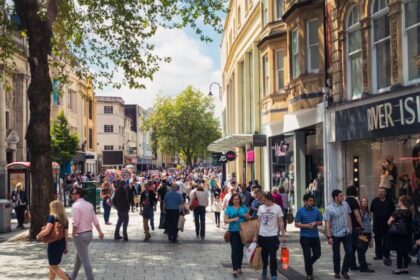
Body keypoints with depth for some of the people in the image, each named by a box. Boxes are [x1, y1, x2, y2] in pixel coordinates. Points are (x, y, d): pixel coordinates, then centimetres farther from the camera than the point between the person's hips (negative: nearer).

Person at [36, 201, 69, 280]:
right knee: (52, 265, 21)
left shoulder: (52, 217, -13)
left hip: (53, 244, -7)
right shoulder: (65, 219, 6)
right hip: (62, 244, 7)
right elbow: (66, 234, 7)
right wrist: (65, 246, 12)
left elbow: (47, 231, -24)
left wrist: (39, 235, -6)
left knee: (54, 267, 3)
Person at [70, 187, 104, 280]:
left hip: (80, 235, -9)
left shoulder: (76, 206, -17)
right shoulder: (89, 204, 6)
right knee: (79, 256, 23)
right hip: (89, 233, 9)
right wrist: (100, 232, 8)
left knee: (85, 259, -2)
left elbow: (75, 223, -21)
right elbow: (95, 220, 6)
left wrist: (73, 234, -8)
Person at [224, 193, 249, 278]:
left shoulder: (244, 208, 4)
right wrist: (234, 219, -20)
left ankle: (239, 267, 25)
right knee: (234, 250, -6)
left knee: (240, 250, 12)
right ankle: (235, 269, -7)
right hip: (233, 232, -3)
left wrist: (246, 216, -11)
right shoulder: (229, 208, -2)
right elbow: (225, 220, -5)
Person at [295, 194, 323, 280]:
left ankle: (308, 265, 37)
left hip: (315, 236, 4)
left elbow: (320, 222, 10)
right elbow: (296, 224, -8)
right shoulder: (300, 211, -7)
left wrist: (315, 223, -12)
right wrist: (307, 225, -20)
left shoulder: (316, 210, 4)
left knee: (317, 254, 8)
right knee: (307, 256, -1)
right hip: (305, 237, -4)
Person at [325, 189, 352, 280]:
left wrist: (350, 227, 13)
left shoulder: (345, 204, 1)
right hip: (336, 235, -4)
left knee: (349, 252, 1)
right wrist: (329, 237, -19)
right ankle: (337, 272, 26)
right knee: (336, 254, 9)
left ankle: (344, 271, 19)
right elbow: (327, 223, -15)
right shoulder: (329, 208, -14)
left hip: (346, 233, 4)